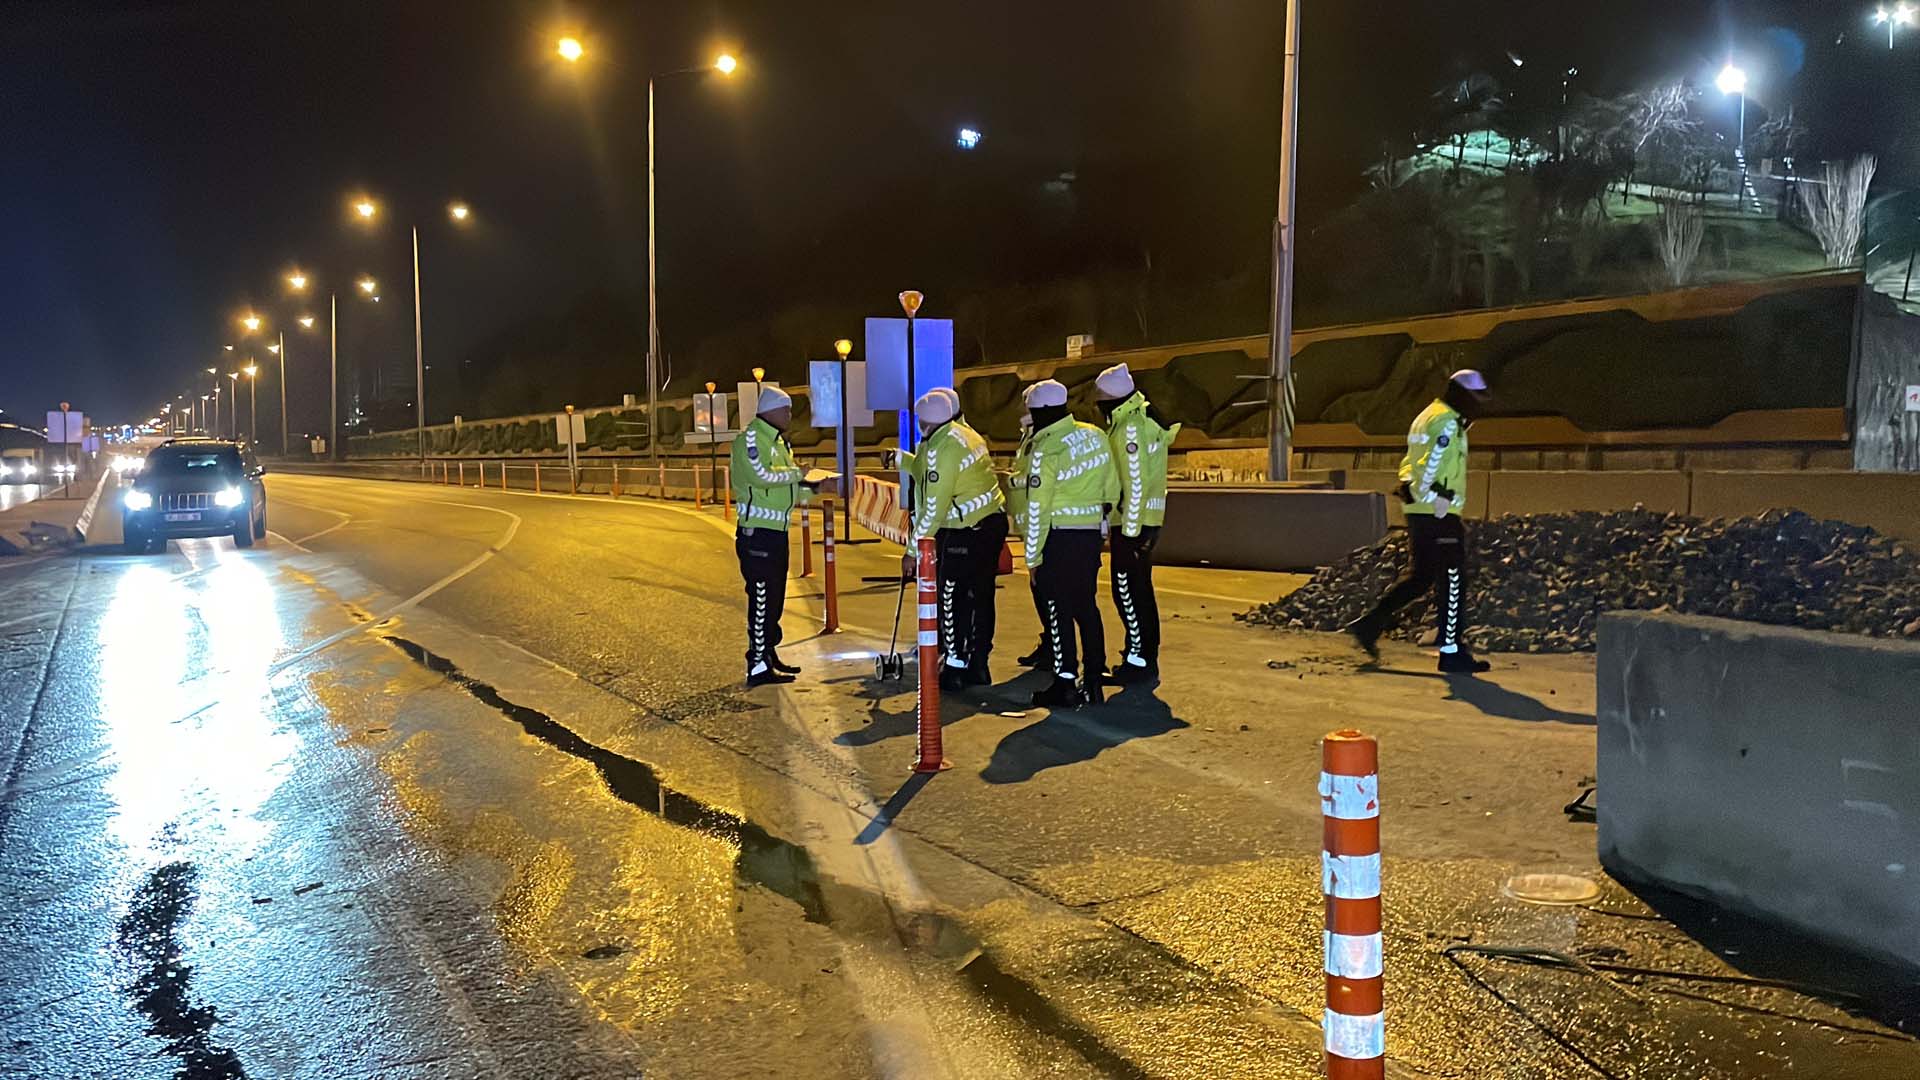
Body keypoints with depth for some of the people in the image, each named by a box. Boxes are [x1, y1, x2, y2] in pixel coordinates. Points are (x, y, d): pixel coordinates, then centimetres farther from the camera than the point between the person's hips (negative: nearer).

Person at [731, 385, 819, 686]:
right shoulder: (750, 439, -10)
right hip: (757, 531, -10)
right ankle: (758, 667, -6)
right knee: (761, 597, -9)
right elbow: (762, 475, -24)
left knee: (775, 598, 15)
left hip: (777, 532, 10)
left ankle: (769, 654, 25)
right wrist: (797, 473, -11)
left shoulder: (778, 442, 20)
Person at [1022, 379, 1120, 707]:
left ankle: (1065, 683, 5)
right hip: (1091, 533, 7)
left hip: (1059, 538, -7)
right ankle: (1093, 681, 20)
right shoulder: (1096, 437, 5)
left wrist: (1033, 556, -7)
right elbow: (1111, 488, 11)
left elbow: (1037, 510, -14)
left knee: (1059, 611, 1)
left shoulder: (1045, 451, -15)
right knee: (1087, 607, 15)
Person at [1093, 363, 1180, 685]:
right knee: (1140, 591, 16)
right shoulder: (1146, 420, 13)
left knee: (1129, 592, -4)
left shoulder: (1130, 428, -17)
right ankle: (1144, 658, 24)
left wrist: (1129, 530, -19)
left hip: (1133, 523, -10)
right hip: (1149, 520, 10)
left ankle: (1140, 661, 0)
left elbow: (1136, 484, -22)